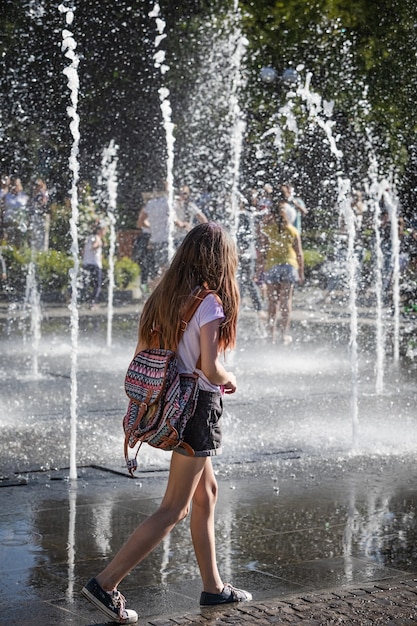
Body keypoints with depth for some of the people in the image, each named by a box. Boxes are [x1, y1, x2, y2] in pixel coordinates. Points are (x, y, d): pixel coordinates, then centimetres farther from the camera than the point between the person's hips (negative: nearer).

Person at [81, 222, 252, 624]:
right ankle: (105, 584, -4)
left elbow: (140, 356, 9)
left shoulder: (163, 296, 6)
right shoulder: (208, 301, -16)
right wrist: (229, 379, -1)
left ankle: (213, 587, 28)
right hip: (197, 406, -9)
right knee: (173, 510, -1)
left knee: (206, 492, 20)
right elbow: (210, 369, -21)